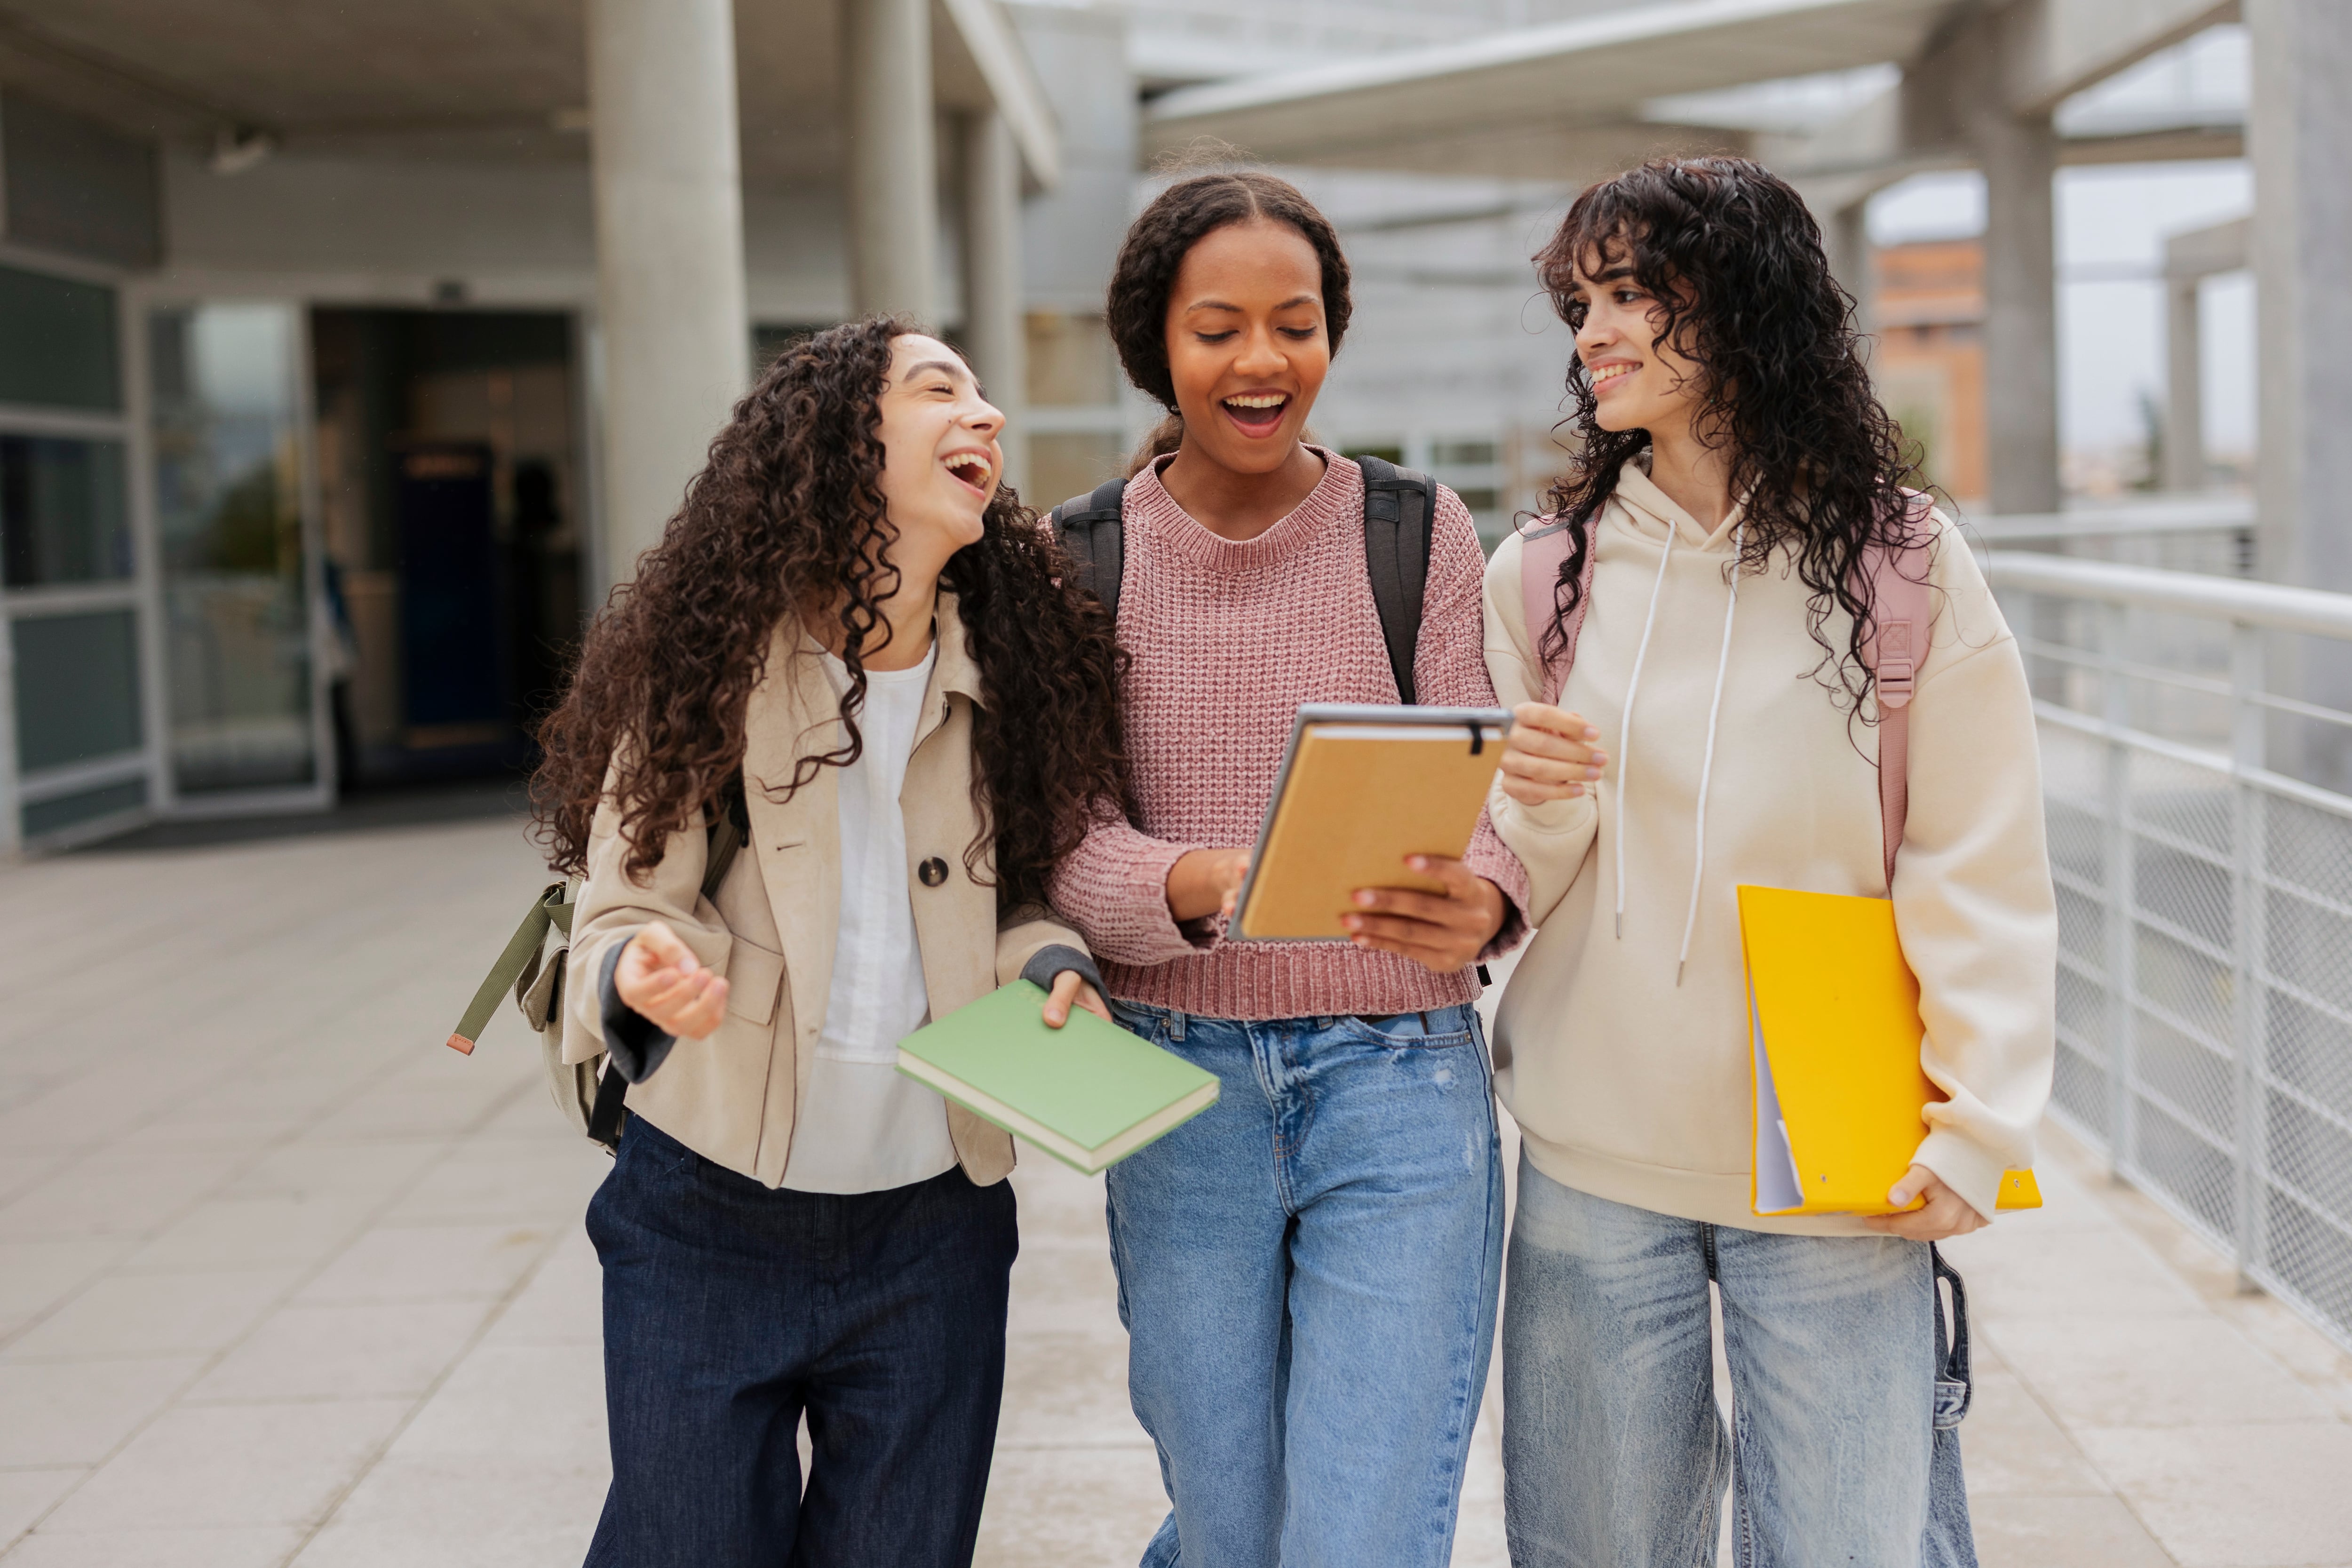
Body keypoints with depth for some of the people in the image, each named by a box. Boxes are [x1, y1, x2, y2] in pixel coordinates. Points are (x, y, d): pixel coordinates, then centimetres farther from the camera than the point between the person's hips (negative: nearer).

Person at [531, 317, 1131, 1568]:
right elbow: (621, 911, -7)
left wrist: (1049, 962, -9)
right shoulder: (709, 662, -9)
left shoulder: (1003, 677, 1)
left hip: (929, 1228, 3)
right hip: (709, 1220, -2)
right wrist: (647, 974, -29)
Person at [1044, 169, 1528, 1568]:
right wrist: (1201, 886, -24)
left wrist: (1482, 905, -26)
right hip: (1179, 1089, 1)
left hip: (1398, 1083, -1)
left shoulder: (1420, 533, 1)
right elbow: (1069, 846, -3)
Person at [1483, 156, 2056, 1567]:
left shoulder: (1905, 566, -3)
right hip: (1594, 1166, 3)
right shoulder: (1551, 572, 5)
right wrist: (1537, 810, -14)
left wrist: (1977, 1125, -10)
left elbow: (1984, 878, -3)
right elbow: (1508, 892, 7)